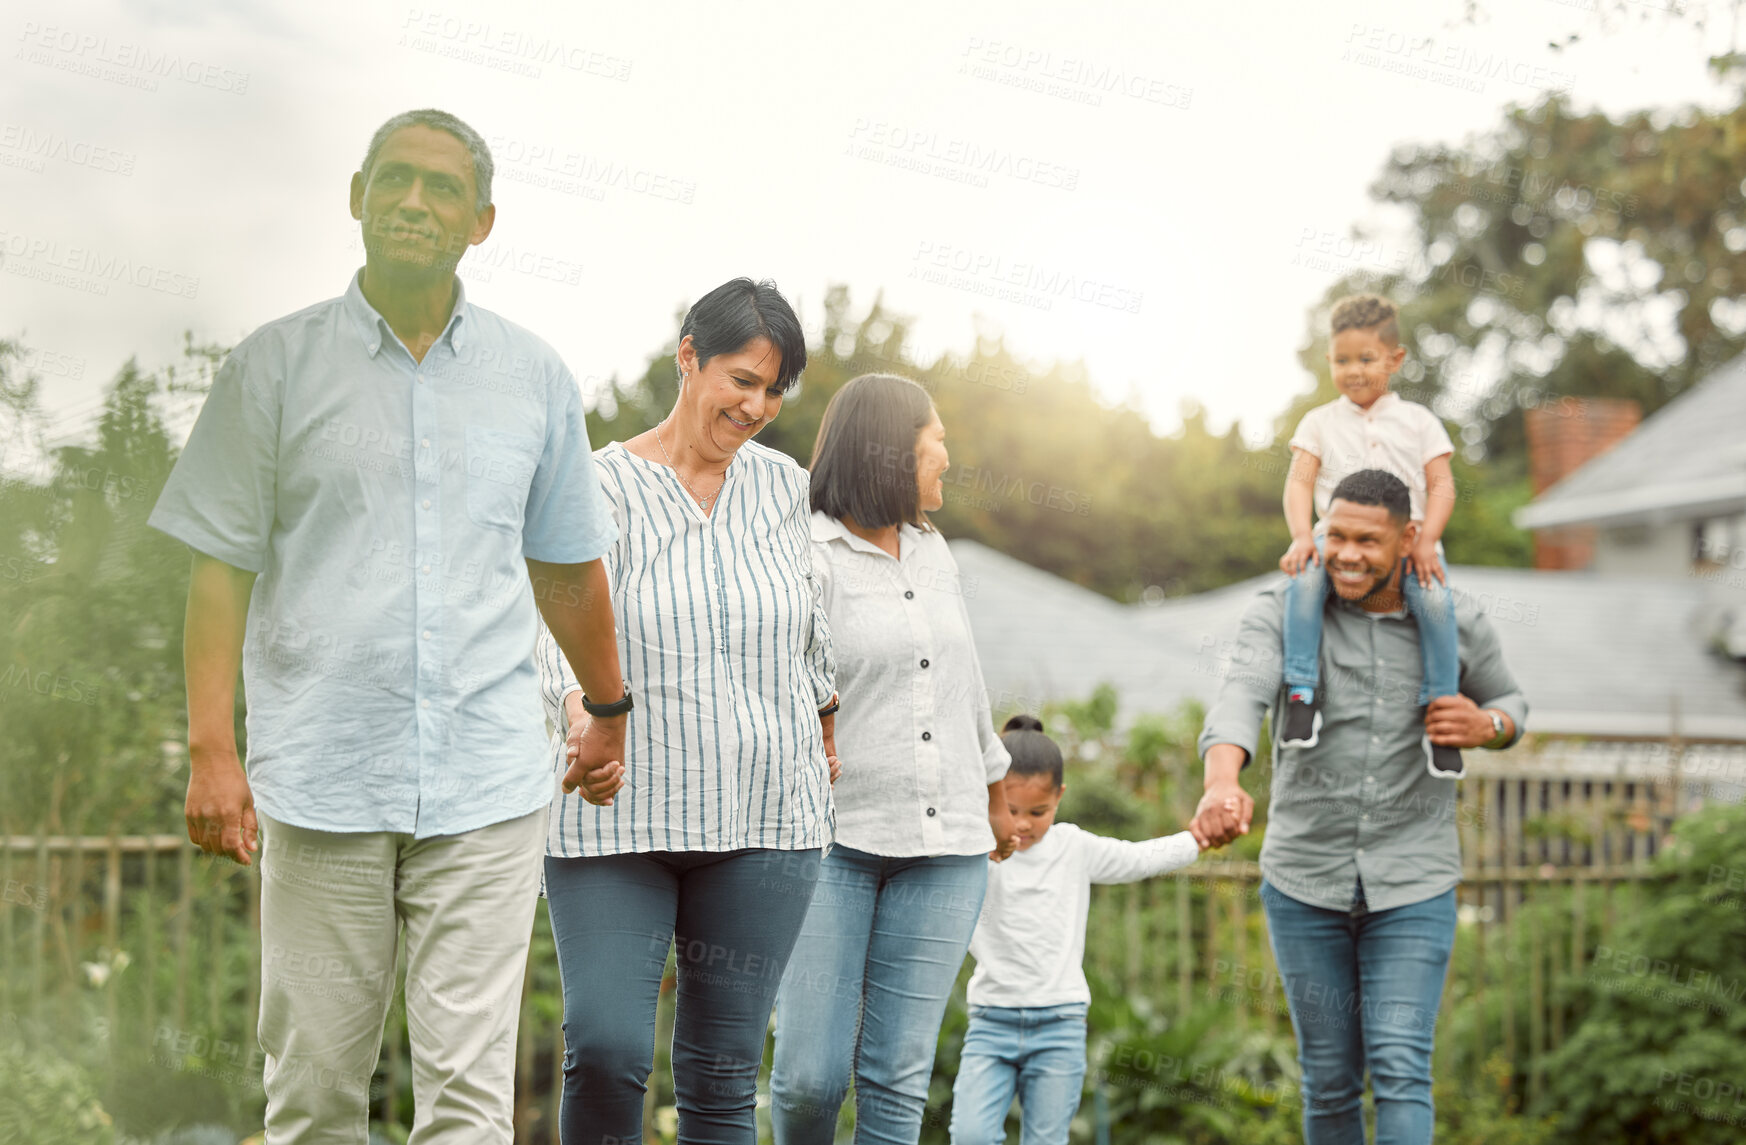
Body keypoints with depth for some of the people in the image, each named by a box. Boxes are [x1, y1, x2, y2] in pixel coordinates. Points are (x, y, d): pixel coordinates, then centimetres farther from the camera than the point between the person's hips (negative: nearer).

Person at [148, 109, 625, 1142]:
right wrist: (212, 751, -5)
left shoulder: (535, 377, 10)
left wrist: (615, 715, 28)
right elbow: (222, 568, 3)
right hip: (322, 780, -1)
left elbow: (568, 567, 21)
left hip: (489, 783, 1)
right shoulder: (276, 367, 4)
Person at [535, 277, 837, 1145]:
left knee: (724, 1073, 3)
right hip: (617, 820, -3)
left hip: (764, 822, 3)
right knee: (604, 1050, -14)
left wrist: (826, 726, 29)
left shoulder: (783, 487, 9)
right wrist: (584, 715, -35)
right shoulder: (600, 488, -3)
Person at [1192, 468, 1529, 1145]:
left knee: (1400, 1072, -11)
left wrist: (1485, 727, -11)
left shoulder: (1457, 627, -3)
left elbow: (1509, 706, 16)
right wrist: (1222, 785, -49)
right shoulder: (1280, 615, -8)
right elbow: (1239, 700, -27)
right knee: (1329, 1080, 9)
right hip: (1305, 881, 1)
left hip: (1412, 887, -1)